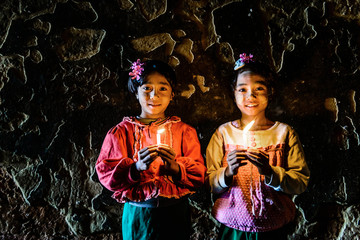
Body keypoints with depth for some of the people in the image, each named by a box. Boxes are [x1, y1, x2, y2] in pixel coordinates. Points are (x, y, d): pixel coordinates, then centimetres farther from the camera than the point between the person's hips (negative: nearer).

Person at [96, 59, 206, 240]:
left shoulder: (183, 131, 1)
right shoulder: (121, 132, 0)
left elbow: (199, 176, -5)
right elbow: (105, 173, -9)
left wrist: (175, 167, -24)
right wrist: (137, 167, -26)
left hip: (175, 213, 1)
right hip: (137, 215, 0)